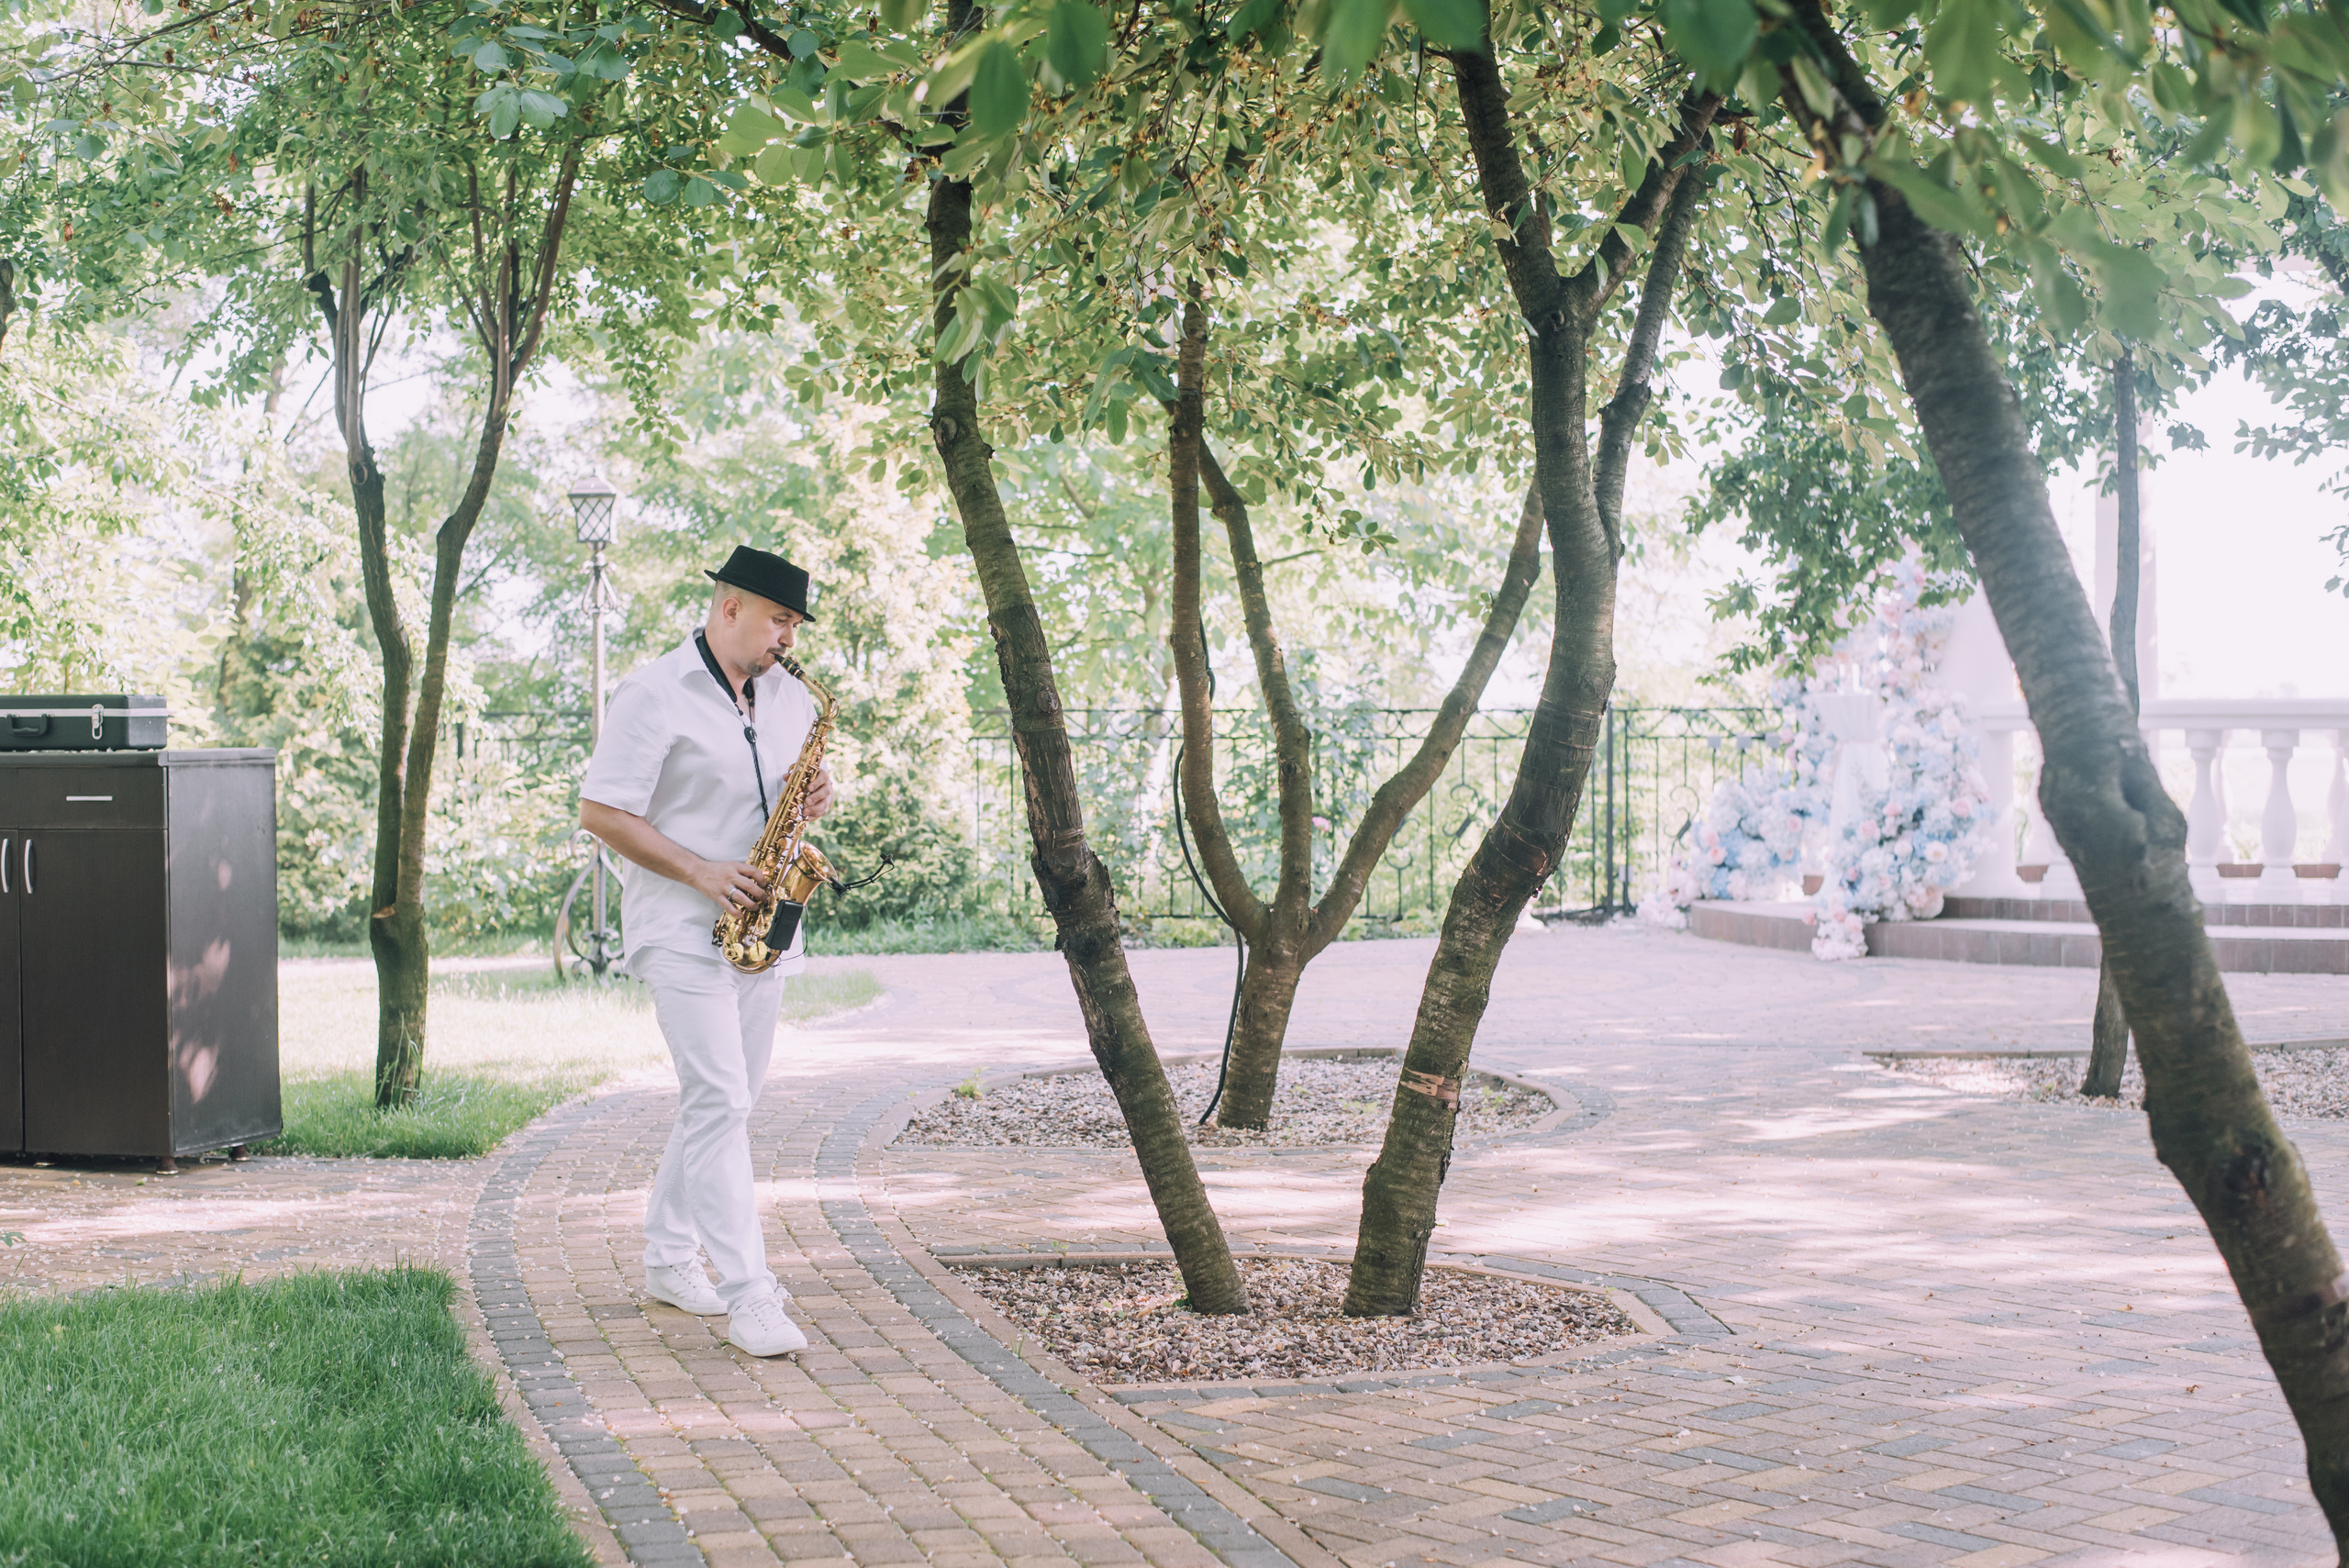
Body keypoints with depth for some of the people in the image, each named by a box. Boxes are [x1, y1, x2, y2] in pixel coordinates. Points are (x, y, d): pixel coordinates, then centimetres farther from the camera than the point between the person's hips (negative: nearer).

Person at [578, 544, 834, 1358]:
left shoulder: (788, 695, 12)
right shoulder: (654, 696, -10)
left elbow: (801, 780, 24)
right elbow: (600, 812, -12)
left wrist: (816, 797, -2)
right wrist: (701, 873, -19)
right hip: (683, 929, -7)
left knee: (721, 1101, 13)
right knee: (719, 1103, -13)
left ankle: (668, 1259, 27)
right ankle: (748, 1297, -15)